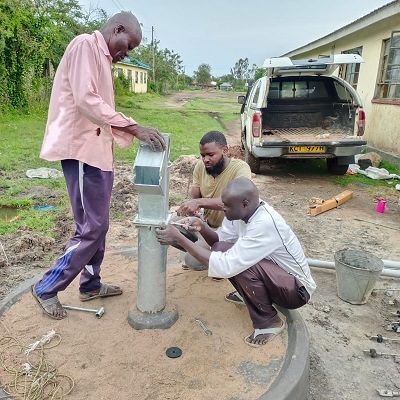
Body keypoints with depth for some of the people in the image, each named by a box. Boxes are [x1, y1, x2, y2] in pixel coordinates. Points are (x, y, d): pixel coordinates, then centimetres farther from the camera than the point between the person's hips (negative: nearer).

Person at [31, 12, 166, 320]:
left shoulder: (102, 57, 21)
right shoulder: (86, 45, -9)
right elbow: (86, 100, -22)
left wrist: (135, 134, 12)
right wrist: (133, 127, -24)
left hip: (97, 150, 10)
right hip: (82, 150, -10)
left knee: (97, 223, 14)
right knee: (92, 227, -5)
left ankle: (91, 284, 28)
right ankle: (46, 288, 11)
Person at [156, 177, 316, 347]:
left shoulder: (265, 224, -35)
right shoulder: (241, 212, -10)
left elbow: (226, 266, -37)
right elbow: (220, 240, 3)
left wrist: (179, 239, -34)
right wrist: (202, 227, -19)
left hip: (297, 289, -7)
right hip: (273, 276, 8)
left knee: (240, 265, -33)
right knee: (220, 249, -8)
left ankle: (268, 321, -8)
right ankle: (248, 293, 15)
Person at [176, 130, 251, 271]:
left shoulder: (240, 168, -24)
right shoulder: (200, 166, -5)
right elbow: (194, 197, -4)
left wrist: (199, 202, -46)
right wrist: (187, 207, -29)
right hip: (206, 224, 7)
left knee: (193, 261, -22)